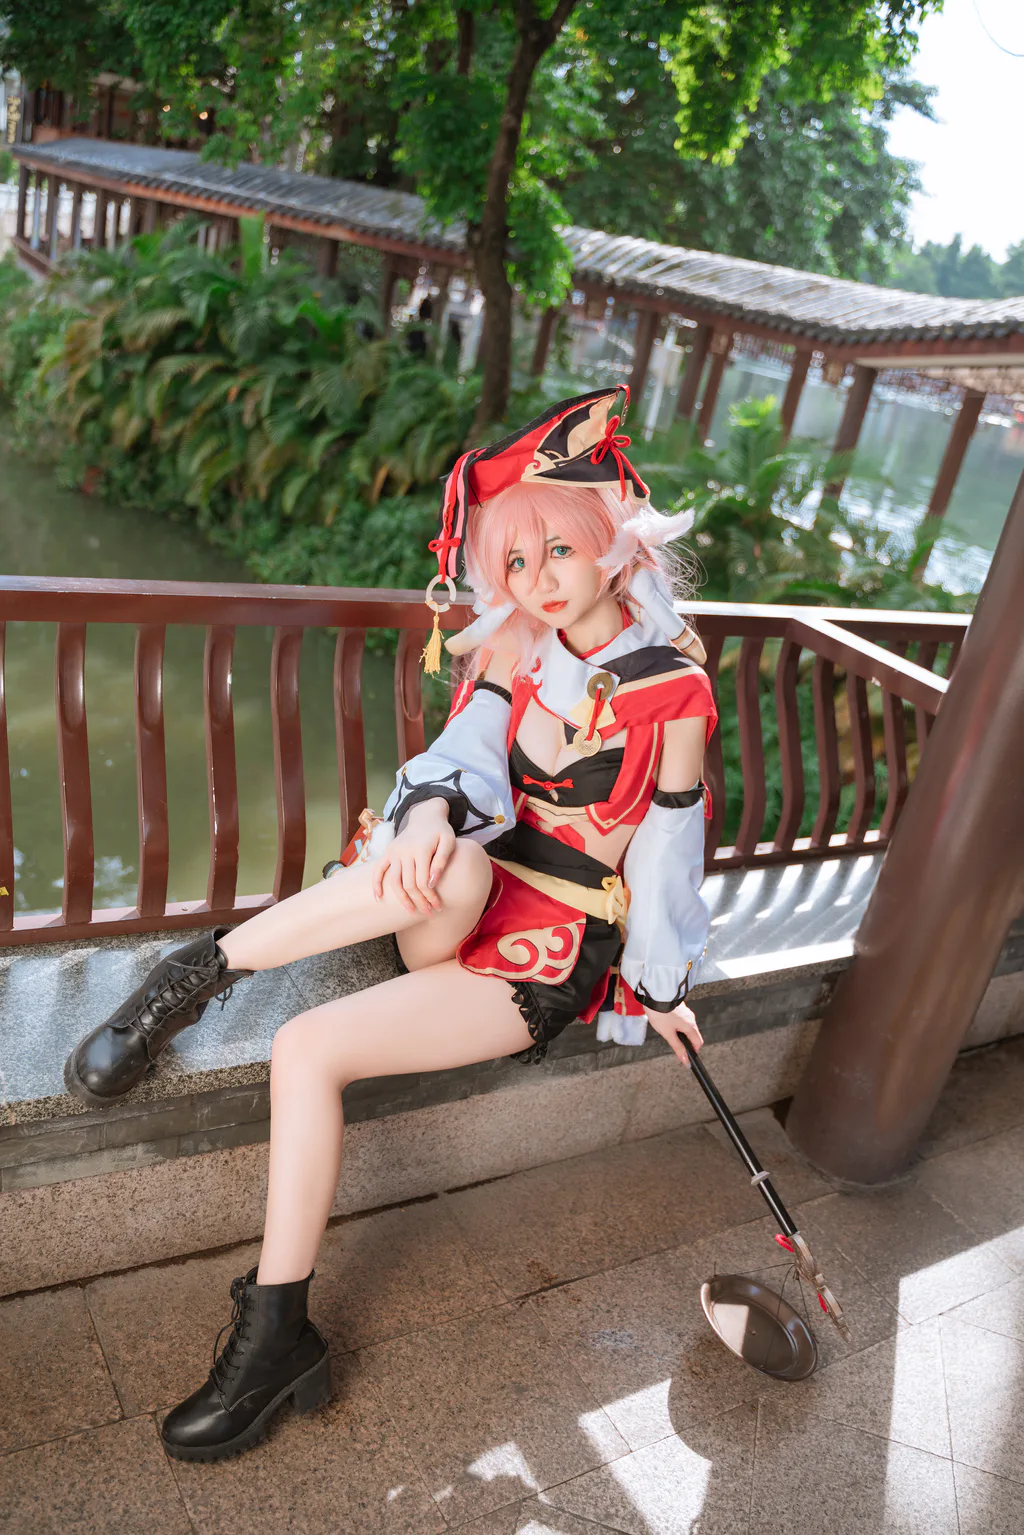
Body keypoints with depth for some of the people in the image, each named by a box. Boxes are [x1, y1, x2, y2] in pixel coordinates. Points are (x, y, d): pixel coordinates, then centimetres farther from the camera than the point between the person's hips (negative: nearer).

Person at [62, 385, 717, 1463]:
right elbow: (467, 750, -6)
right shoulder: (516, 646, 6)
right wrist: (434, 806, -29)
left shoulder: (674, 691, -6)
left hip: (555, 950, -4)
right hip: (459, 906, 4)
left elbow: (665, 849, -1)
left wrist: (662, 988, 7)